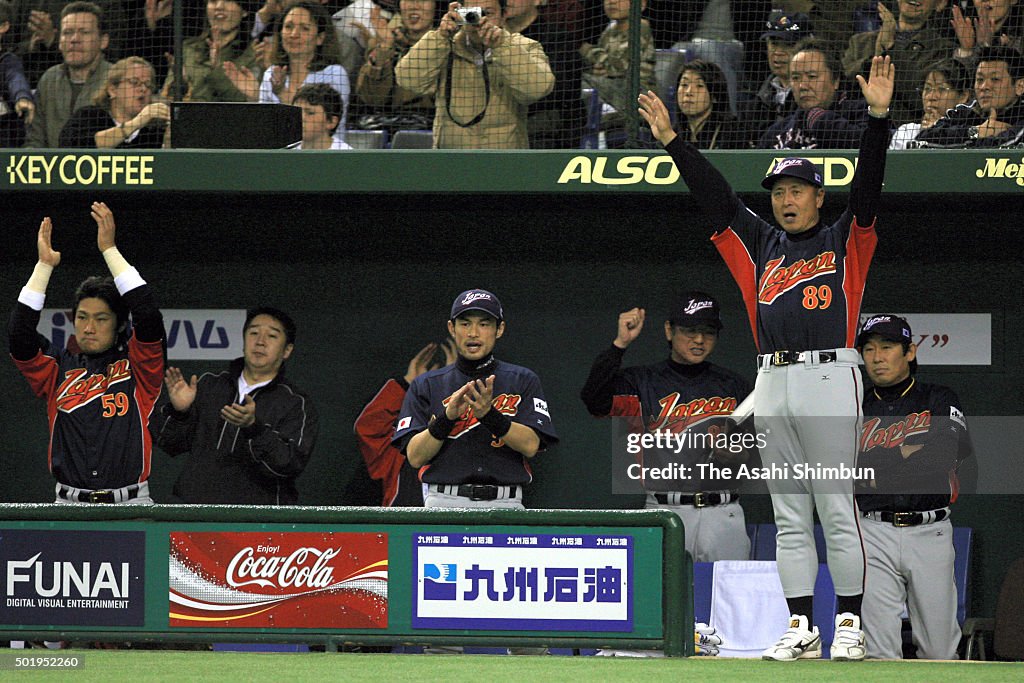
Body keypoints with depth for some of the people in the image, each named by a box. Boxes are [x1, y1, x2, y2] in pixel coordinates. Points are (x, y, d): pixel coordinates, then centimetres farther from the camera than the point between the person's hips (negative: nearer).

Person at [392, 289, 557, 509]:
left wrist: (489, 415, -18)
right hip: (444, 503, 0)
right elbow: (415, 457, 0)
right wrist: (447, 416, -15)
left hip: (504, 507, 0)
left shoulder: (523, 381, 10)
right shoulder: (425, 385, 10)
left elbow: (531, 446, -3)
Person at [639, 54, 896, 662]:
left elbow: (869, 184, -4)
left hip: (829, 379, -5)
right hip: (772, 386, 5)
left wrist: (878, 116, -17)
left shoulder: (844, 241, 7)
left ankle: (850, 626, -4)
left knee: (837, 510, -6)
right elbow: (715, 195, 16)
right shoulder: (760, 245, 19)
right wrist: (671, 140, 10)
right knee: (789, 518, 5)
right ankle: (802, 629, 7)